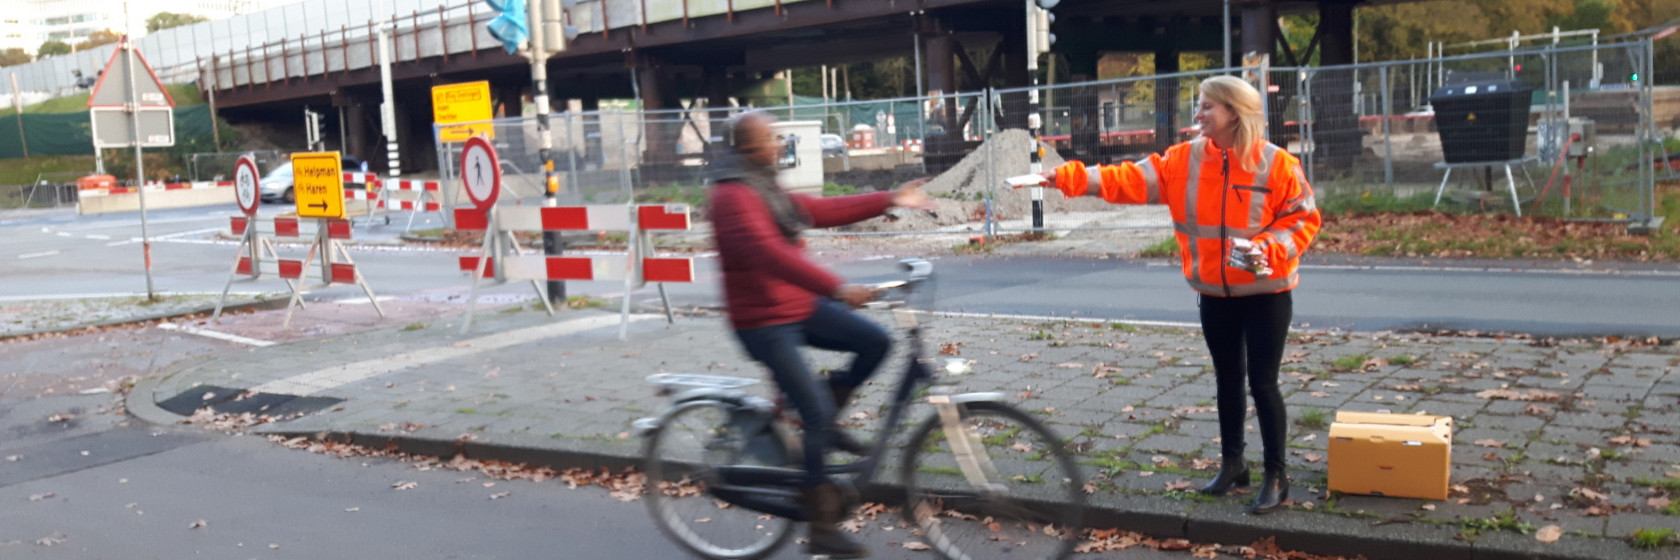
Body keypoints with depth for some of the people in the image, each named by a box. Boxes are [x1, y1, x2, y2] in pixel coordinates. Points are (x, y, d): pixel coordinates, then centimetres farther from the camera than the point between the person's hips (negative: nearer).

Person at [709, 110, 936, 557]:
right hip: (763, 322, -9)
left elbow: (824, 211, 13)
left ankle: (823, 423, 15)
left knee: (875, 342, -5)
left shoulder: (765, 189, 13)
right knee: (817, 411, -11)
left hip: (800, 307, 9)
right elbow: (770, 253, -32)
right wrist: (837, 288, -40)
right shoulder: (733, 196, -19)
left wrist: (890, 200, 10)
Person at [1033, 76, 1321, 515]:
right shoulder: (1184, 160, -2)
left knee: (1262, 382, -1)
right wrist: (1067, 177, -19)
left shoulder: (1278, 164, -12)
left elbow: (1304, 220, -8)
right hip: (1214, 293, 4)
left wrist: (1267, 249, -25)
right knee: (1227, 379, 15)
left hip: (1266, 293, -4)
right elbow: (1129, 180, -9)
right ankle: (1232, 464, 31)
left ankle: (1276, 477, 13)